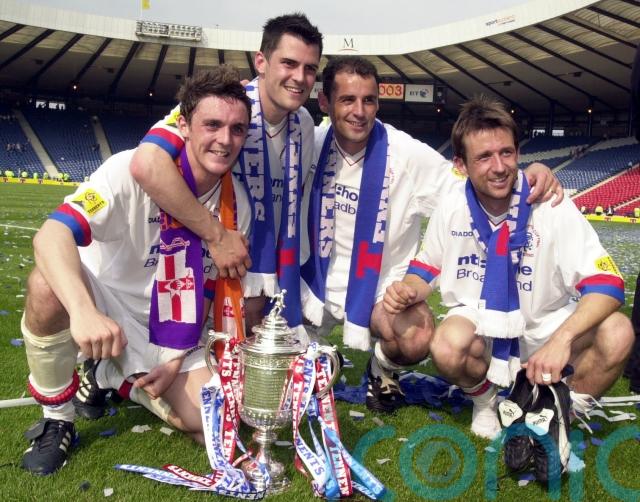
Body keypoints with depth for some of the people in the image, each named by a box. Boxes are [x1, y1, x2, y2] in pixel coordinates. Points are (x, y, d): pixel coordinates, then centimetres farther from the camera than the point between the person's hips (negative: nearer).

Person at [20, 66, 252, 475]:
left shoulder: (237, 205, -7)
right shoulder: (134, 169, -23)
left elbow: (206, 290, 3)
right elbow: (52, 233, -35)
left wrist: (177, 359, -6)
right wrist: (84, 311, -52)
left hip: (167, 332, 4)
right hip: (103, 303, -4)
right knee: (47, 285, -38)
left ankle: (119, 380, 17)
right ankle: (57, 418, -11)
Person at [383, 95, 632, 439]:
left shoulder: (551, 206, -18)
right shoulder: (451, 210, -8)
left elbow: (607, 284, -21)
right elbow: (426, 269, 6)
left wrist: (562, 339, -38)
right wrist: (408, 289, -20)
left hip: (545, 324, 0)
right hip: (479, 320, 1)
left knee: (616, 333, -28)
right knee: (446, 348, -34)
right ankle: (483, 399, 4)